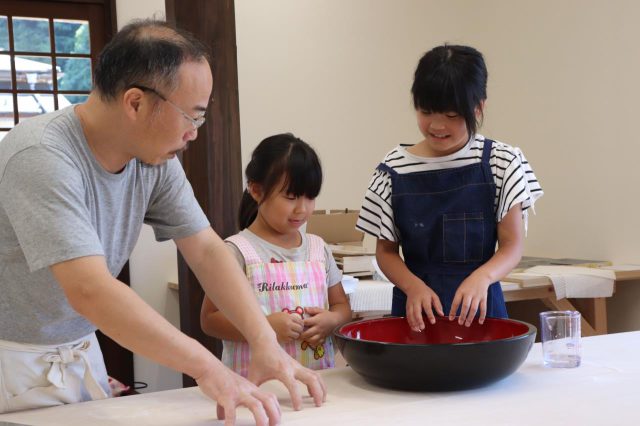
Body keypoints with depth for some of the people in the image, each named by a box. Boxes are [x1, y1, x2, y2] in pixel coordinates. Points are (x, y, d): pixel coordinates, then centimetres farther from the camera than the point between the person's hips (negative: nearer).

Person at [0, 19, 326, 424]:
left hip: (79, 352, 6)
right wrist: (207, 368, -38)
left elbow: (206, 249, -5)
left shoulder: (156, 156, -9)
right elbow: (90, 290, -38)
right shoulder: (41, 158, -30)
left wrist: (265, 341, -17)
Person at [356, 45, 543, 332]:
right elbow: (386, 250, 4)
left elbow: (512, 245, -2)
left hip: (479, 307, 0)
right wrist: (414, 287, -15)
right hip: (416, 311, 1)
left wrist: (481, 277, -22)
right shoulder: (395, 168, 0)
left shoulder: (501, 163, -3)